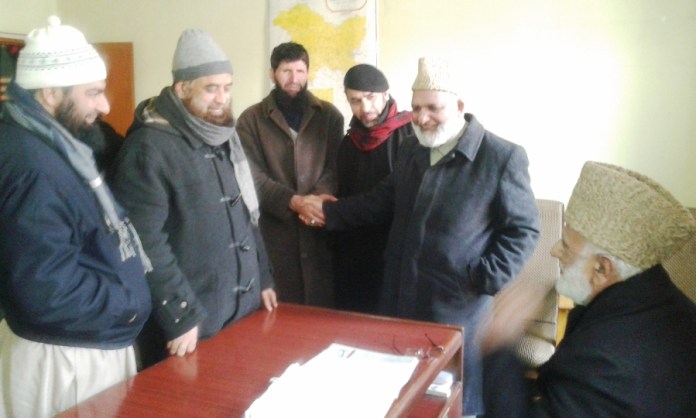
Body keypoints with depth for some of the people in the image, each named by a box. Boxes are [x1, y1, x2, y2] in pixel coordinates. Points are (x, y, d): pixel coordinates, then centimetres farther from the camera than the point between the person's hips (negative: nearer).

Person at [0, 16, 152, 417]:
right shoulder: (35, 170, -27)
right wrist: (129, 304, -17)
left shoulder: (55, 145, 5)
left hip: (91, 344, 10)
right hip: (65, 358, -10)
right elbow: (48, 293, -30)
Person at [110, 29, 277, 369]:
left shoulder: (224, 137, 10)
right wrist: (180, 317, -19)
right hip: (190, 324, -7)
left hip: (244, 310, 8)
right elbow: (146, 243, -21)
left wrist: (263, 278, 13)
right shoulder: (149, 149, -16)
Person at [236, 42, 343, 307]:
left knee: (324, 308, 6)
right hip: (274, 227, -1)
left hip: (321, 227, 1)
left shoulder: (329, 115, 9)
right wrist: (294, 201, -19)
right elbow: (254, 177, -4)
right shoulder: (251, 119, 5)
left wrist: (319, 196, -18)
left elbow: (336, 166, 2)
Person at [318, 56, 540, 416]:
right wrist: (330, 212, 10)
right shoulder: (410, 150, 9)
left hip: (458, 308, -6)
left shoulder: (503, 157, -12)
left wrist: (487, 280, -20)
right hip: (402, 300, 6)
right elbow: (382, 201, 17)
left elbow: (523, 230, -10)